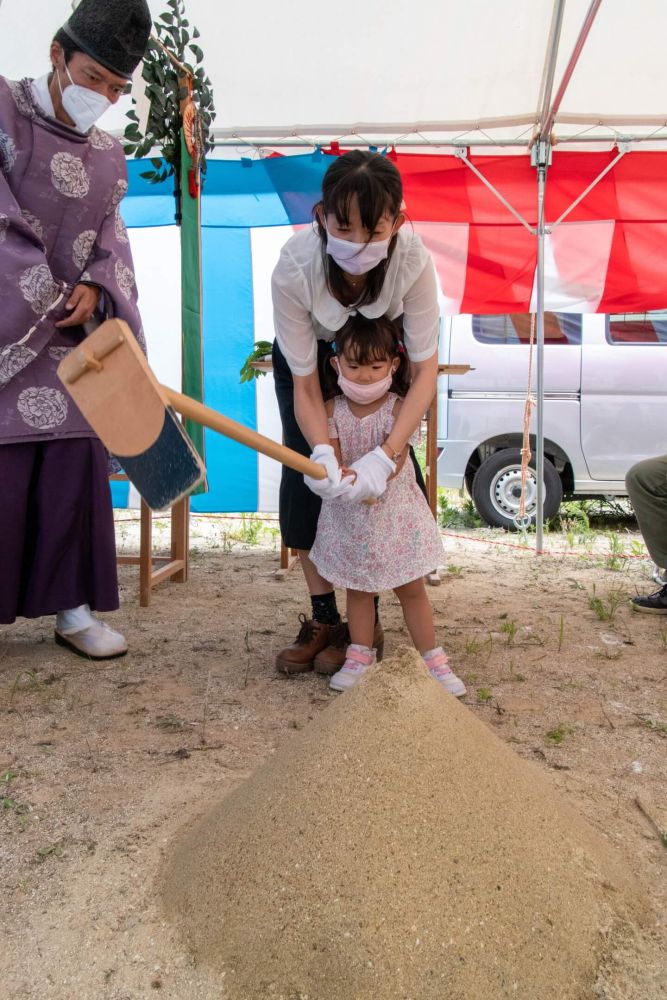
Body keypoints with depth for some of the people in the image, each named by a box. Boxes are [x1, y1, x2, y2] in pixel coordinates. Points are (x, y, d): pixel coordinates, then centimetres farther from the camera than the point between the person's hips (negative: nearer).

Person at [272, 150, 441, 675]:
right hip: (309, 358, 0)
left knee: (370, 485, -11)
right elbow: (305, 384, -30)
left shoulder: (413, 260, -37)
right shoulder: (294, 268, -37)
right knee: (306, 481, -9)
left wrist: (385, 455, -44)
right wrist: (322, 453, -47)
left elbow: (426, 369, -33)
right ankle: (324, 617, 6)